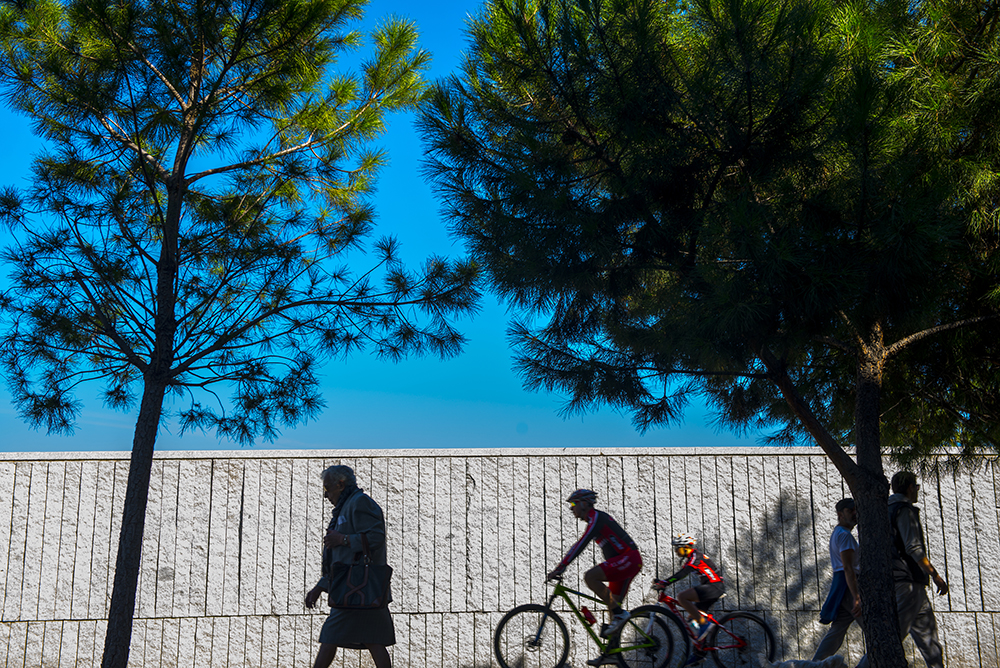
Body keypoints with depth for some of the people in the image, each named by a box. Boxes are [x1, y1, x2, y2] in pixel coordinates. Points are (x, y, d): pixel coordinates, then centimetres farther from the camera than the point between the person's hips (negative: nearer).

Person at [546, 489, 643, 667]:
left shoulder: (596, 517, -11)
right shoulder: (594, 520, 20)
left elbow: (581, 544, -22)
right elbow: (580, 545, 27)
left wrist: (560, 568, -25)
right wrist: (560, 566, 23)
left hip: (629, 558, -10)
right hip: (626, 562, 10)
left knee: (589, 577, -23)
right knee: (612, 607, 9)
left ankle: (619, 613, -15)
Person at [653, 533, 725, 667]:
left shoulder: (695, 555, -13)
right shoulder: (691, 558, 17)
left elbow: (683, 573, -26)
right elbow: (681, 573, 18)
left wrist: (664, 583, -32)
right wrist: (662, 582, 10)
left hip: (715, 586, -10)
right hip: (711, 587, 10)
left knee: (682, 597, -23)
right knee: (695, 616, 10)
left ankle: (704, 623, -16)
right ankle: (698, 653, 13)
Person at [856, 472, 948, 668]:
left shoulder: (886, 510, 19)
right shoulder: (905, 510, -9)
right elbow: (913, 548, -18)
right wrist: (935, 575, -15)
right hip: (908, 580, -10)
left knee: (926, 628, 12)